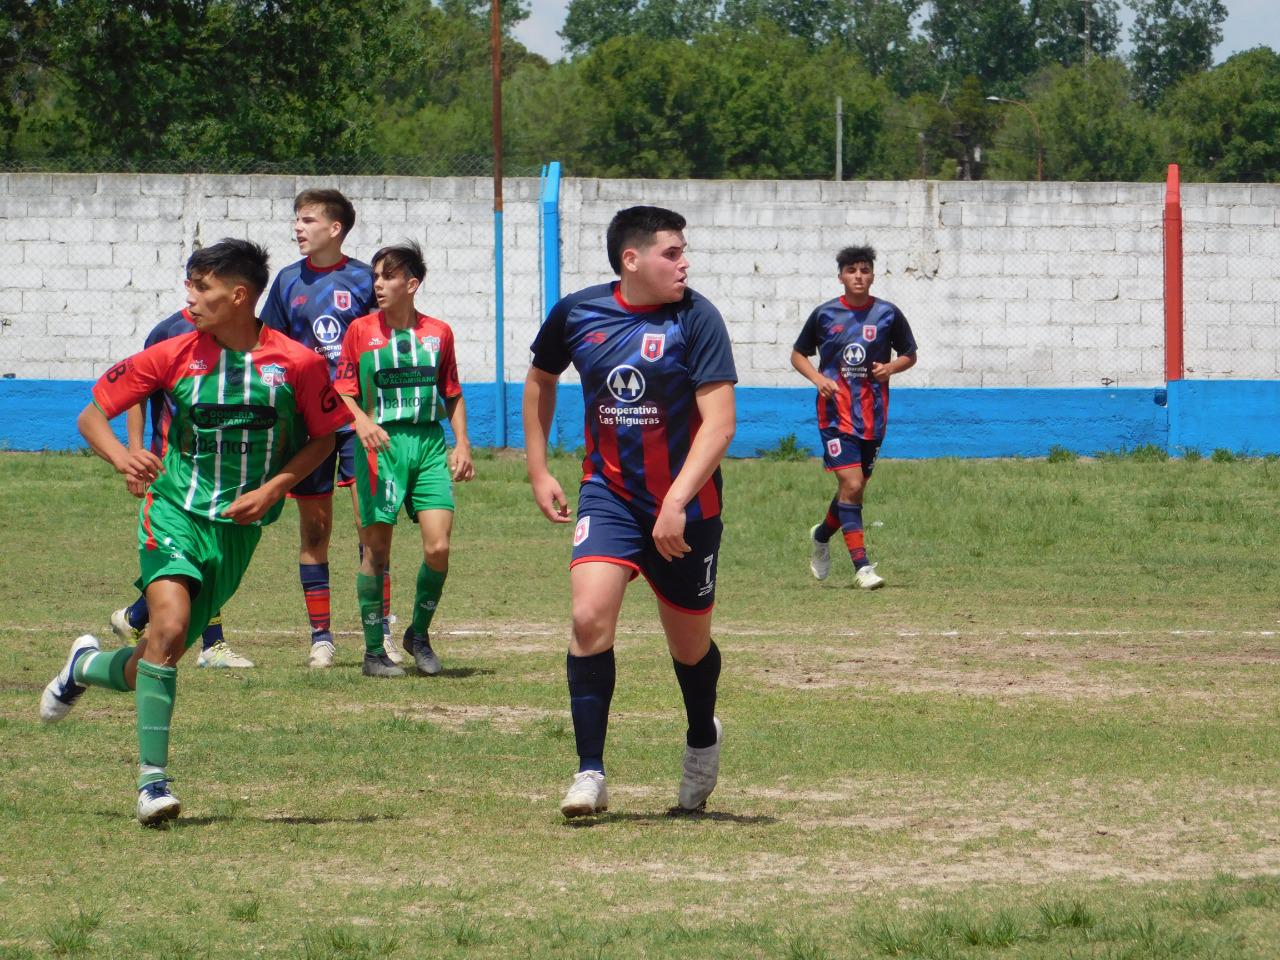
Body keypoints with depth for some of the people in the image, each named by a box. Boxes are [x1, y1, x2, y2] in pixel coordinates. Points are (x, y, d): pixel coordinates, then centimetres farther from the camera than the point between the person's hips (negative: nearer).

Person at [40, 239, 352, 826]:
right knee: (169, 628, -25)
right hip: (176, 509, -1)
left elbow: (325, 436, 8)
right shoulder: (176, 355, -4)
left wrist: (273, 489, -6)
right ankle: (153, 780, -17)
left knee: (159, 660, 6)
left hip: (239, 528, 1)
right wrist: (120, 456, -18)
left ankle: (87, 667, 41)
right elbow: (92, 414, 3)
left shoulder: (298, 364, -6)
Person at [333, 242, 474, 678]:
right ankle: (374, 651, 9)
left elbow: (452, 395, 17)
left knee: (438, 547, -9)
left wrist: (462, 443, 7)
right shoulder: (361, 331, 3)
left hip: (430, 445, 2)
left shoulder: (438, 332, 9)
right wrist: (362, 421, -18)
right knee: (376, 550, -1)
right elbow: (343, 392, 2)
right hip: (382, 445, -2)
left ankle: (419, 634, 14)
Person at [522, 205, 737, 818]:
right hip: (608, 495, 1)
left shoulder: (696, 319, -11)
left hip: (685, 506, -1)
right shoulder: (577, 314, -2)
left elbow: (719, 423, -16)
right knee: (590, 618, -21)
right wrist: (538, 471, 15)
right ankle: (590, 774, -14)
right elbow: (540, 380, 19)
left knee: (689, 647, 11)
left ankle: (703, 738, 44)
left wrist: (677, 502, -25)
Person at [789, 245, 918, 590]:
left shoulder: (888, 314, 3)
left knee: (856, 487, 12)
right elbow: (798, 354, 12)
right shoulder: (825, 314, 1)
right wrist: (818, 378, -7)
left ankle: (822, 536, 41)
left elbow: (910, 355, 14)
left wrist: (891, 367, -8)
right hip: (835, 410, -3)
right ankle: (861, 565, -16)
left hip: (873, 412, 3)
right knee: (851, 483, -16)